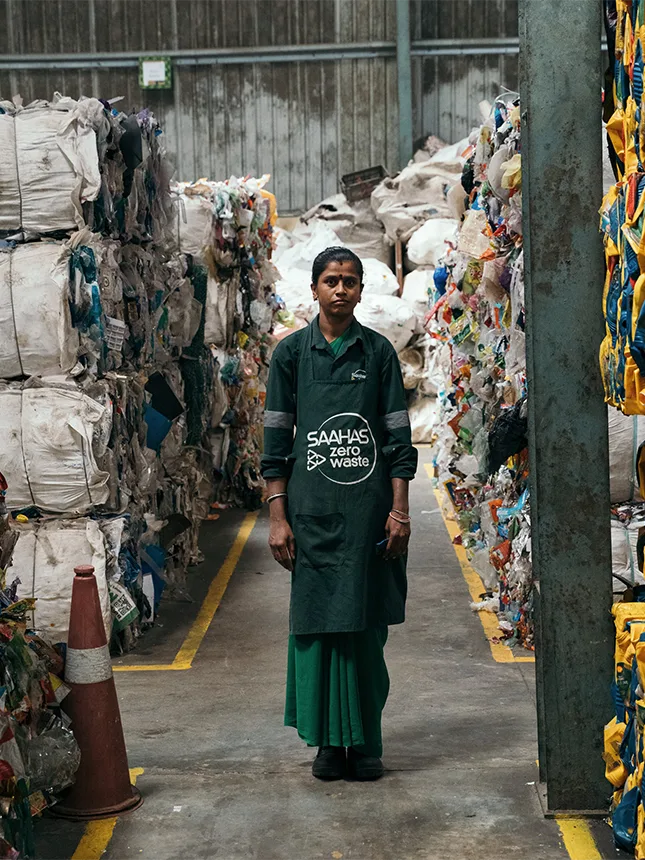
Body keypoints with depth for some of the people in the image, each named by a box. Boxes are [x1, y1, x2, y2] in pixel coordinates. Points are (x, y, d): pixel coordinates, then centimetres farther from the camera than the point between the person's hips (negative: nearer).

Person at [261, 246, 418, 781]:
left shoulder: (379, 352, 7)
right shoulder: (292, 352, 6)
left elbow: (398, 435, 5)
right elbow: (276, 437, 4)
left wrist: (399, 510, -2)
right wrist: (278, 516, -2)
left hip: (368, 506, 0)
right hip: (311, 508, 0)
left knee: (366, 623, 3)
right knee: (316, 620, 2)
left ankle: (365, 742, 12)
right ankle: (329, 741, 13)